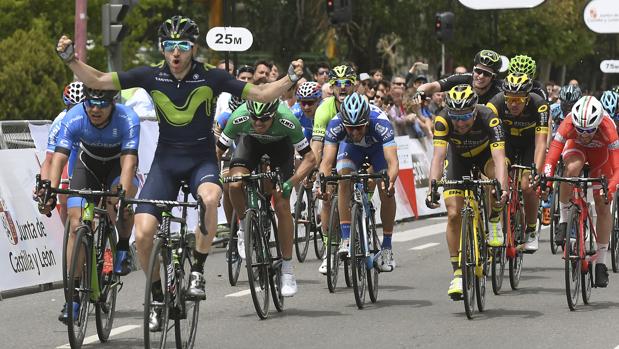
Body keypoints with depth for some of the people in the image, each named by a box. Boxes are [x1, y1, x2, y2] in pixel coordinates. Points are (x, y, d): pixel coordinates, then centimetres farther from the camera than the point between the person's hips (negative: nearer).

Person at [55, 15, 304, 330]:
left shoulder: (210, 77, -11)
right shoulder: (152, 76, -8)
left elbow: (260, 94, -7)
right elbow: (97, 81, -6)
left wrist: (290, 79, -22)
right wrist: (70, 59, -20)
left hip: (202, 159, -2)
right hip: (166, 160, 2)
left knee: (210, 198, -38)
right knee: (143, 235, -14)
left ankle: (197, 271, -17)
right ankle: (158, 298, 11)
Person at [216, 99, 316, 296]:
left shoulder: (288, 121, -39)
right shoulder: (239, 118, -36)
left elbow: (310, 159, -31)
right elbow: (218, 151, -24)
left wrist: (291, 182, -44)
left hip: (280, 144, -1)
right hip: (251, 141, 1)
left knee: (282, 204, -12)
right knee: (235, 184, -27)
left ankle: (287, 270, -3)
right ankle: (244, 227, 4)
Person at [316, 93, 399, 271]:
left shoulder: (380, 123, -42)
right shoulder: (335, 124, -37)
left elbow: (393, 162, -48)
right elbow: (327, 161, -41)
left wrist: (390, 181, -68)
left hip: (377, 146, -1)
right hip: (351, 147, 1)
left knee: (386, 191, -18)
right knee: (343, 178, -26)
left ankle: (387, 248, -5)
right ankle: (346, 240, -20)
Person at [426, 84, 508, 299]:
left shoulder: (488, 119, -37)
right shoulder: (443, 121, -34)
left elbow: (499, 158, -45)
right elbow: (438, 156, -41)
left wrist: (503, 189, -60)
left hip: (484, 153, -1)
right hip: (458, 157, 1)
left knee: (497, 175, -35)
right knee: (454, 214, -11)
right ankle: (457, 273, -1)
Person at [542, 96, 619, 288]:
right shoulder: (568, 124, -37)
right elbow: (551, 157, -38)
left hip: (601, 152, 0)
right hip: (576, 147, 0)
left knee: (603, 206, -6)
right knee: (572, 168, -36)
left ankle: (601, 262, 4)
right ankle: (564, 219, -18)